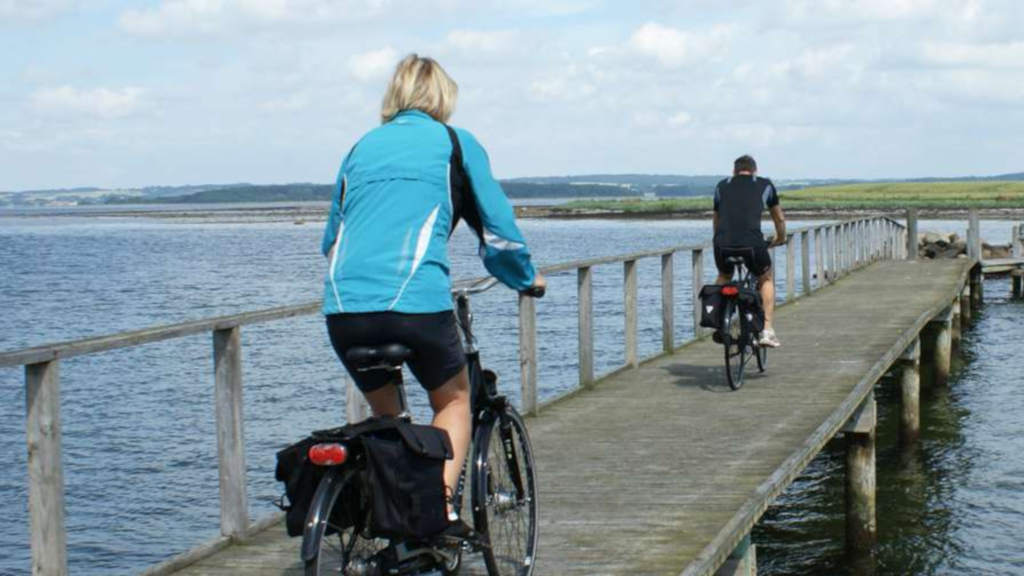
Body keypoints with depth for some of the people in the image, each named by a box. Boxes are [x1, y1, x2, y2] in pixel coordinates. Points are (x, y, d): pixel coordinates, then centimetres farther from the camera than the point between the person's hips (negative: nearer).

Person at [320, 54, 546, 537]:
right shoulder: (455, 143, 12)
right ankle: (440, 507, 2)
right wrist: (526, 278, 33)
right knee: (454, 401, 20)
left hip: (343, 306, 4)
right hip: (416, 300, -3)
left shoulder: (362, 146, 23)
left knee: (385, 414, 25)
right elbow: (498, 230, 14)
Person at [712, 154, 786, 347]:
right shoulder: (765, 185, 20)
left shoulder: (722, 186, 23)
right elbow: (780, 219, 32)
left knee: (724, 278, 33)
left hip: (723, 245, 1)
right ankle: (767, 330, 16)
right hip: (752, 244, -1)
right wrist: (780, 239, 52)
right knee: (766, 278, 27)